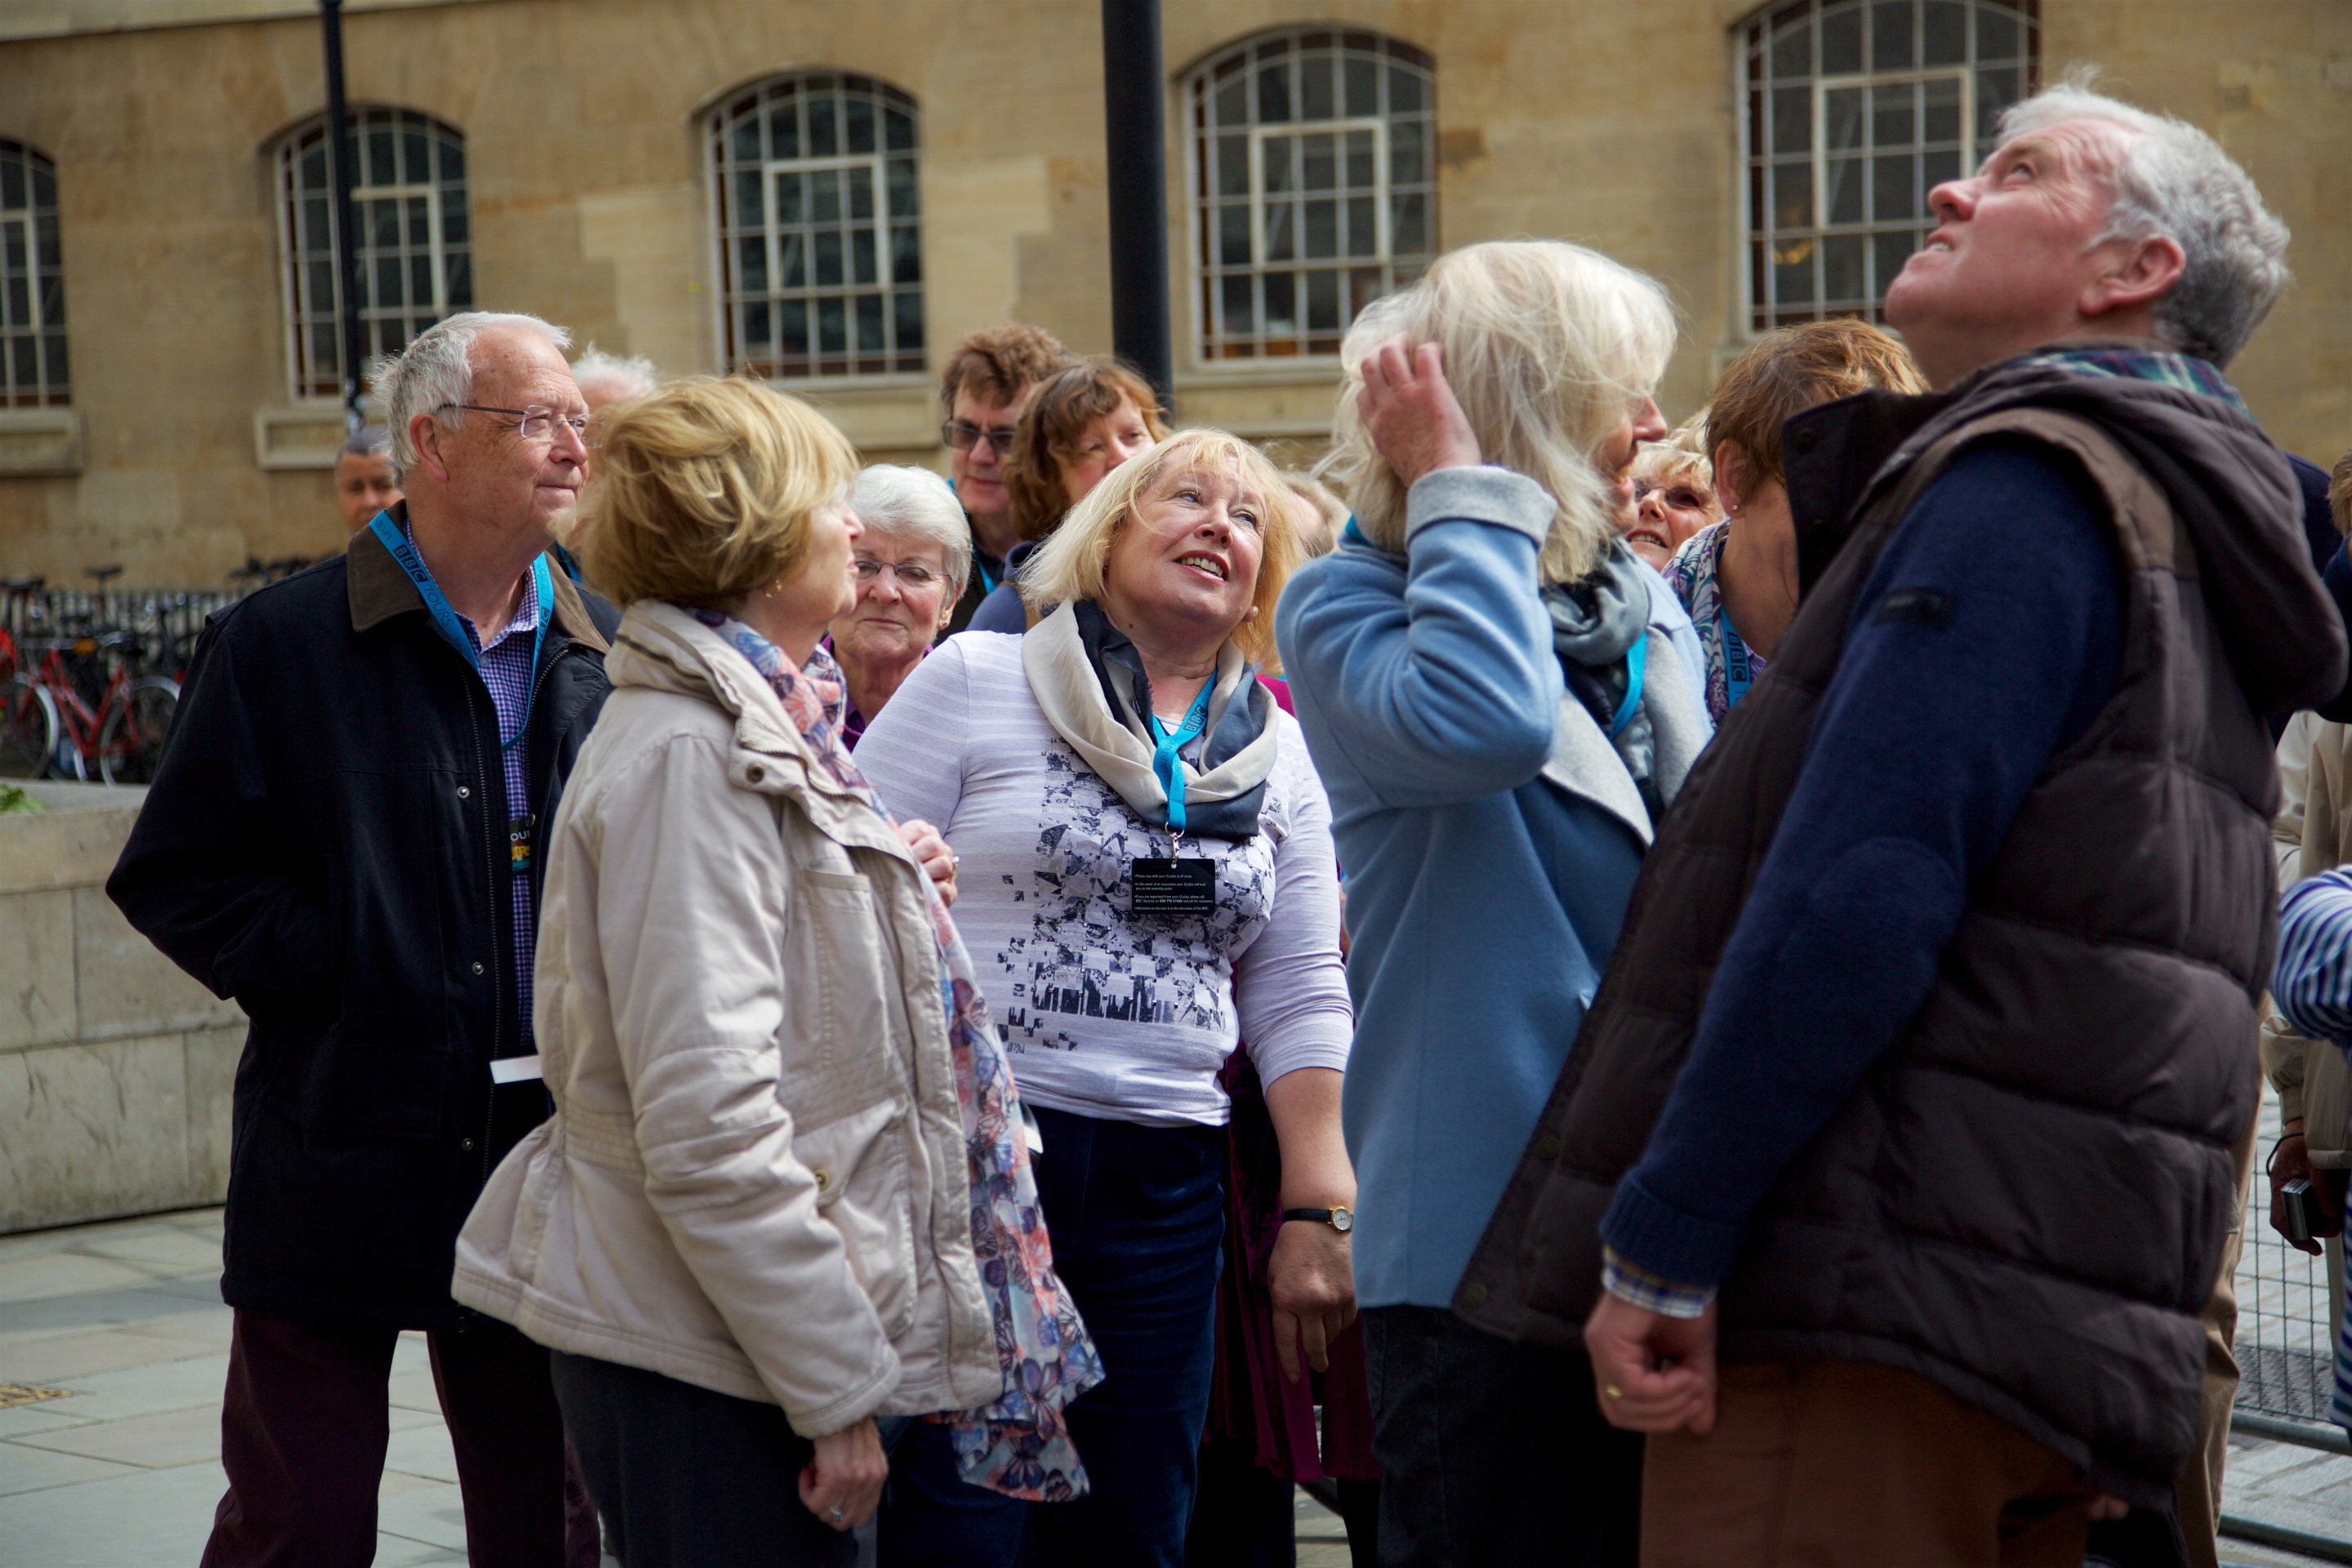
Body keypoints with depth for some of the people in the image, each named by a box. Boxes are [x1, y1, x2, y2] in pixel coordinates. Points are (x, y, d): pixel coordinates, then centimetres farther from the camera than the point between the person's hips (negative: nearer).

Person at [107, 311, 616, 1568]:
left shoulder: (603, 651, 8)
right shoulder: (281, 647, -6)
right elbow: (177, 876, -7)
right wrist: (342, 980, -15)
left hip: (547, 1162, 4)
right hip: (345, 1167, -4)